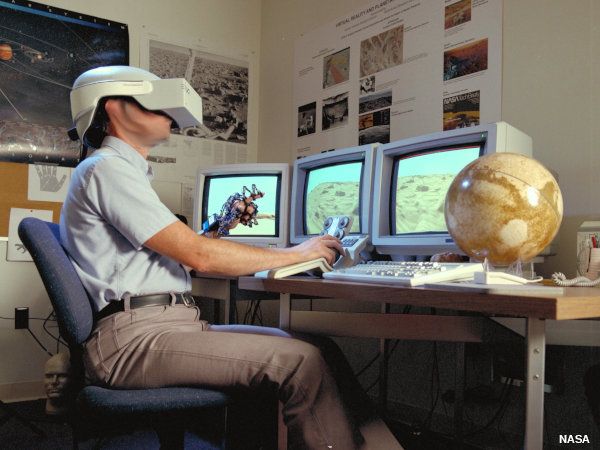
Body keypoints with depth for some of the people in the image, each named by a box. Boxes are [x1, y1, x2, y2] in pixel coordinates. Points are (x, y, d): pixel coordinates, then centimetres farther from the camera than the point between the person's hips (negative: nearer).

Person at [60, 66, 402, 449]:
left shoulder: (125, 171, 26)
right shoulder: (105, 168, -6)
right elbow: (197, 256, -13)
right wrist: (294, 254, -5)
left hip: (175, 325, 9)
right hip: (135, 336, -9)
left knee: (320, 349, -3)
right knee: (301, 361, -22)